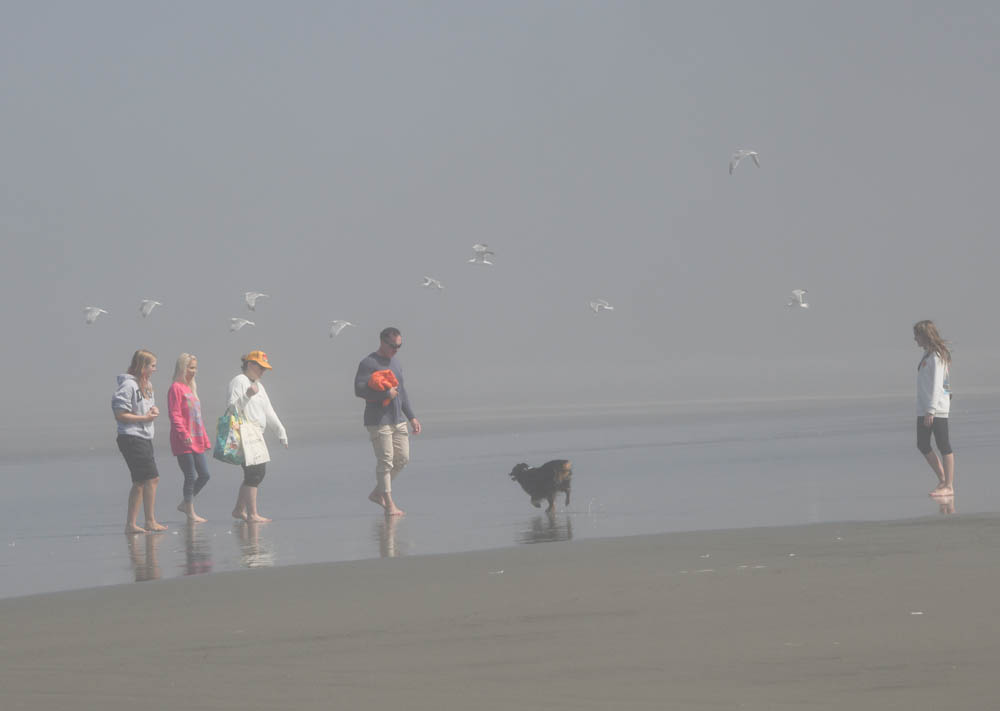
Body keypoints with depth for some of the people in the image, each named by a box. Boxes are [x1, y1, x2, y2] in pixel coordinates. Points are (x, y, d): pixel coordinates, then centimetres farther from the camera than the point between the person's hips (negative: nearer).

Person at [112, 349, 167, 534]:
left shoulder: (147, 385, 15)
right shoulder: (128, 385, -13)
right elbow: (120, 414, -16)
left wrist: (154, 410, 4)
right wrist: (144, 418, -16)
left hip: (145, 438, 10)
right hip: (132, 438, -10)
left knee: (140, 483, 9)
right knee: (151, 478, -10)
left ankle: (130, 524, 12)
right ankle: (150, 522, -4)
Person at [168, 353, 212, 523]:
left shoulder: (191, 388, 17)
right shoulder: (176, 388, -8)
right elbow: (174, 415, -16)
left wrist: (205, 439, 20)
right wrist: (184, 434, -25)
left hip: (197, 441, 8)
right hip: (184, 442, -8)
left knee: (204, 475, 7)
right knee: (190, 476, -5)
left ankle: (184, 504, 21)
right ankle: (190, 514, 1)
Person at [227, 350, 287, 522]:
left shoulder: (258, 385, 24)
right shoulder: (239, 382, -6)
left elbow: (268, 411, 25)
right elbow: (233, 407, -14)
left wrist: (281, 431, 20)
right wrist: (247, 396, -27)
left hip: (256, 434, 10)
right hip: (244, 432, -10)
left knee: (258, 474, 11)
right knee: (254, 474, -13)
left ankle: (239, 510, 21)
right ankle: (252, 515, -12)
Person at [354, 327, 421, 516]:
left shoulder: (394, 363, 18)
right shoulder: (369, 363, -8)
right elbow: (359, 389, -19)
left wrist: (411, 417, 20)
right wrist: (386, 394, -20)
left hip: (398, 420, 8)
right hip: (378, 421, -8)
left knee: (402, 458, 5)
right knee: (385, 461, -8)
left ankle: (377, 493, 19)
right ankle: (389, 504, -5)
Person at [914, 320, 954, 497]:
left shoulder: (936, 356, -13)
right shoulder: (927, 354, 16)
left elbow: (936, 384, -18)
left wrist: (931, 410, -22)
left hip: (937, 409, -10)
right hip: (924, 409, 10)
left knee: (943, 446, -6)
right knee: (922, 445, 10)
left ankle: (949, 486, -4)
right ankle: (943, 479, 18)